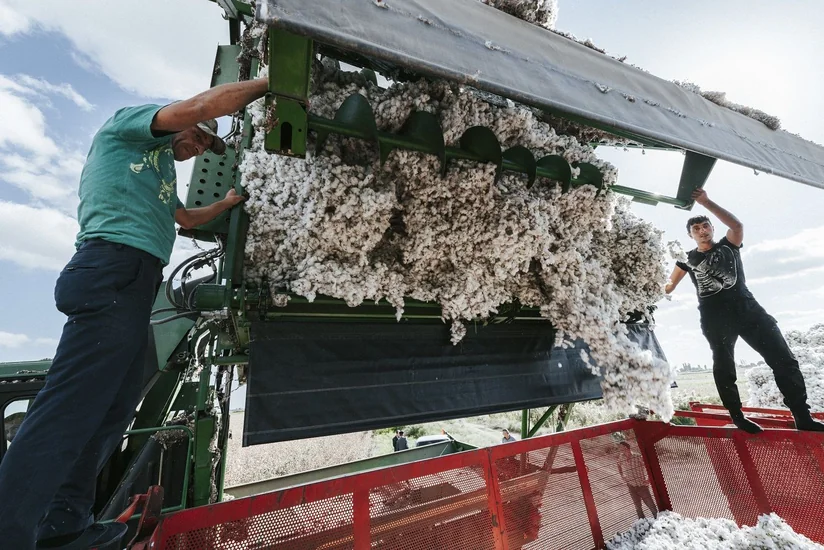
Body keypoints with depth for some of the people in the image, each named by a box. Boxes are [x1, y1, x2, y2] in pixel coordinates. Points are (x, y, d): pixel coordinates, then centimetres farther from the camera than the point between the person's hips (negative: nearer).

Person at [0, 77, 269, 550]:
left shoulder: (158, 171, 35)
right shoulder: (128, 123, 11)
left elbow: (186, 217, 45)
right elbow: (199, 105, -5)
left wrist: (230, 202, 43)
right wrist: (263, 84, 6)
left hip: (132, 281, 10)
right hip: (117, 267, -10)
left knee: (116, 405, 8)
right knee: (71, 405, -15)